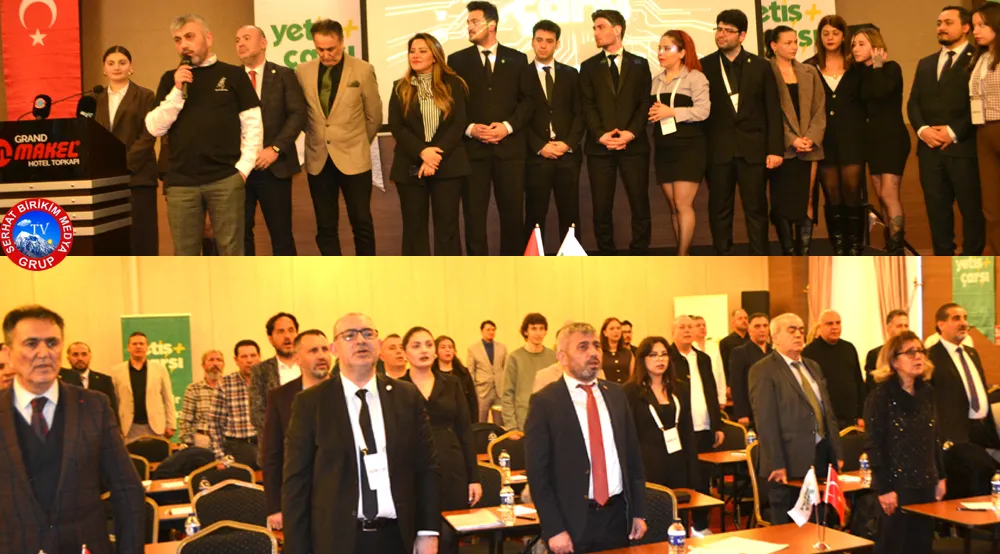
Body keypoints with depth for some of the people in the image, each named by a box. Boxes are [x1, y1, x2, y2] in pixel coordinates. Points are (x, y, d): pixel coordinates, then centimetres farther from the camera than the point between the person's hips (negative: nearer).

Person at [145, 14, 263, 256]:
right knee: (184, 253, 7)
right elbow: (155, 128, 5)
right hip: (180, 182, 3)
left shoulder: (233, 74, 4)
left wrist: (244, 167, -4)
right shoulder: (170, 79, 12)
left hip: (226, 179, -2)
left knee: (231, 251, 3)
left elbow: (253, 123, 3)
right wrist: (177, 91, -6)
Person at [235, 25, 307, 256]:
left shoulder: (284, 75, 4)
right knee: (239, 231, 6)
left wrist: (275, 149, -15)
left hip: (274, 166, -2)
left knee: (281, 232, 4)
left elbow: (298, 114, -5)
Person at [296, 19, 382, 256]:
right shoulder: (303, 71, 1)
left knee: (362, 224, 2)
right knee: (325, 227, 7)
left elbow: (374, 116, 4)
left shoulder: (363, 70, -5)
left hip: (353, 159, -2)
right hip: (318, 160, 2)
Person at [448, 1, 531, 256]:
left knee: (512, 211, 4)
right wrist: (470, 128, -12)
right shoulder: (457, 60, 8)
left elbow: (527, 100, 6)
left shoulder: (517, 59, 9)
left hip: (509, 146, 1)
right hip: (472, 147, 0)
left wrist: (508, 126, -10)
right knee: (474, 213, 1)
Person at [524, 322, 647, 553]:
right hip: (573, 521, -4)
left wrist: (638, 512, 9)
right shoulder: (545, 402, -9)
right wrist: (554, 529, -14)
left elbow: (633, 453, 11)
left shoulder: (615, 393, 7)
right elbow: (537, 472, -10)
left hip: (617, 515, 5)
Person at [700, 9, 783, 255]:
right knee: (719, 209, 4)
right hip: (718, 149, 0)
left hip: (753, 148, 0)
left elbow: (773, 110, 3)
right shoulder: (705, 66, 5)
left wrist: (775, 149, -4)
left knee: (756, 209, 3)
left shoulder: (761, 66, 6)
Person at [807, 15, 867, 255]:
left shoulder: (857, 66, 5)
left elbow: (868, 100, 5)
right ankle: (838, 250, 11)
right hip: (823, 139, 1)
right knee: (832, 197, 4)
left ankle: (855, 249, 7)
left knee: (852, 194, -1)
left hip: (851, 137, -1)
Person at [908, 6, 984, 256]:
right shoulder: (926, 63, 20)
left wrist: (954, 132, -15)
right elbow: (913, 102, 14)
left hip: (964, 147, -5)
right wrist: (922, 129, -5)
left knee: (971, 208, 0)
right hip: (930, 148, 6)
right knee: (936, 208, 8)